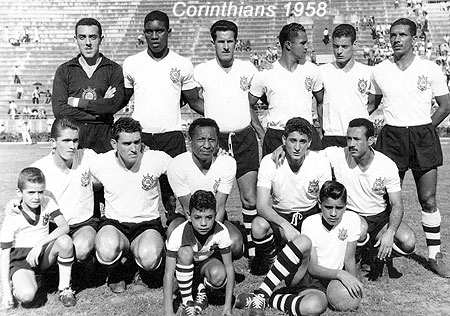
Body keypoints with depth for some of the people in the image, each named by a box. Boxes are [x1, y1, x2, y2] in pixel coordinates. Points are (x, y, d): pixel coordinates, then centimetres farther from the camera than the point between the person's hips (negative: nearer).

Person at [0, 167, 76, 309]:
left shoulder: (47, 202, -6)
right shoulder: (12, 218, -13)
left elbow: (65, 227, -19)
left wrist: (39, 244, -32)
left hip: (44, 254, 3)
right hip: (20, 257, -3)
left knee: (65, 240, -30)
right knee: (26, 295, -32)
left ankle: (64, 288, -13)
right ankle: (17, 283, 7)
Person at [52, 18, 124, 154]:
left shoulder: (114, 70, 6)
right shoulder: (64, 70, 9)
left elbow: (114, 104, -9)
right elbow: (59, 110, -2)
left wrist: (77, 102, -4)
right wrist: (99, 111, -7)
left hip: (103, 139, -1)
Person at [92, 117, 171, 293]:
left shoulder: (158, 159, -13)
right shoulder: (100, 164, -8)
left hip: (148, 223, -1)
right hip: (113, 223, 1)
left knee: (149, 259, -34)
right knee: (107, 251, -36)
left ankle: (146, 271, 9)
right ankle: (117, 272, 5)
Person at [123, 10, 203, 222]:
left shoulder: (183, 65, 3)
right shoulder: (131, 64, 5)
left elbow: (194, 101, 9)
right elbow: (122, 99, 14)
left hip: (172, 136, -1)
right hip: (139, 136, 1)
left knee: (171, 191, 2)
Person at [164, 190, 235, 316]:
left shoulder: (221, 231, -27)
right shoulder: (178, 235, -31)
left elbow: (229, 266, -19)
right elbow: (168, 273, -28)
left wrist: (228, 305, -20)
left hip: (208, 263, 0)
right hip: (184, 268, 0)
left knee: (219, 275, -34)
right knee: (185, 252, -35)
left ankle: (202, 289, 1)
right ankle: (187, 302, -18)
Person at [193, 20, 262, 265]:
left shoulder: (248, 69, 6)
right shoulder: (201, 71, -1)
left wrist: (262, 132, 16)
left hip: (244, 138, 1)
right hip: (215, 139, -1)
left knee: (250, 198, 1)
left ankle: (252, 246, 16)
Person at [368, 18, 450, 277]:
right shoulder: (379, 71, 6)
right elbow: (373, 103, 19)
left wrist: (424, 130, 1)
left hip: (423, 136, -1)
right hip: (391, 137, 1)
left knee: (428, 199, 3)